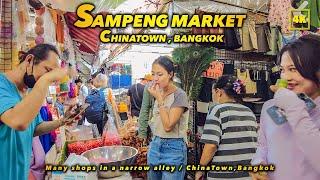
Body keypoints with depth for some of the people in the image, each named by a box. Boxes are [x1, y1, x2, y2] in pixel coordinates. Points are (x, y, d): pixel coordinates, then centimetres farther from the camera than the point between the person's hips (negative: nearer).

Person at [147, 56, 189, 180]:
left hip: (173, 148, -7)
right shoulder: (159, 94, 7)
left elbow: (168, 126, -21)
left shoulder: (179, 95, -15)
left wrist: (159, 99, -21)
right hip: (155, 145, 7)